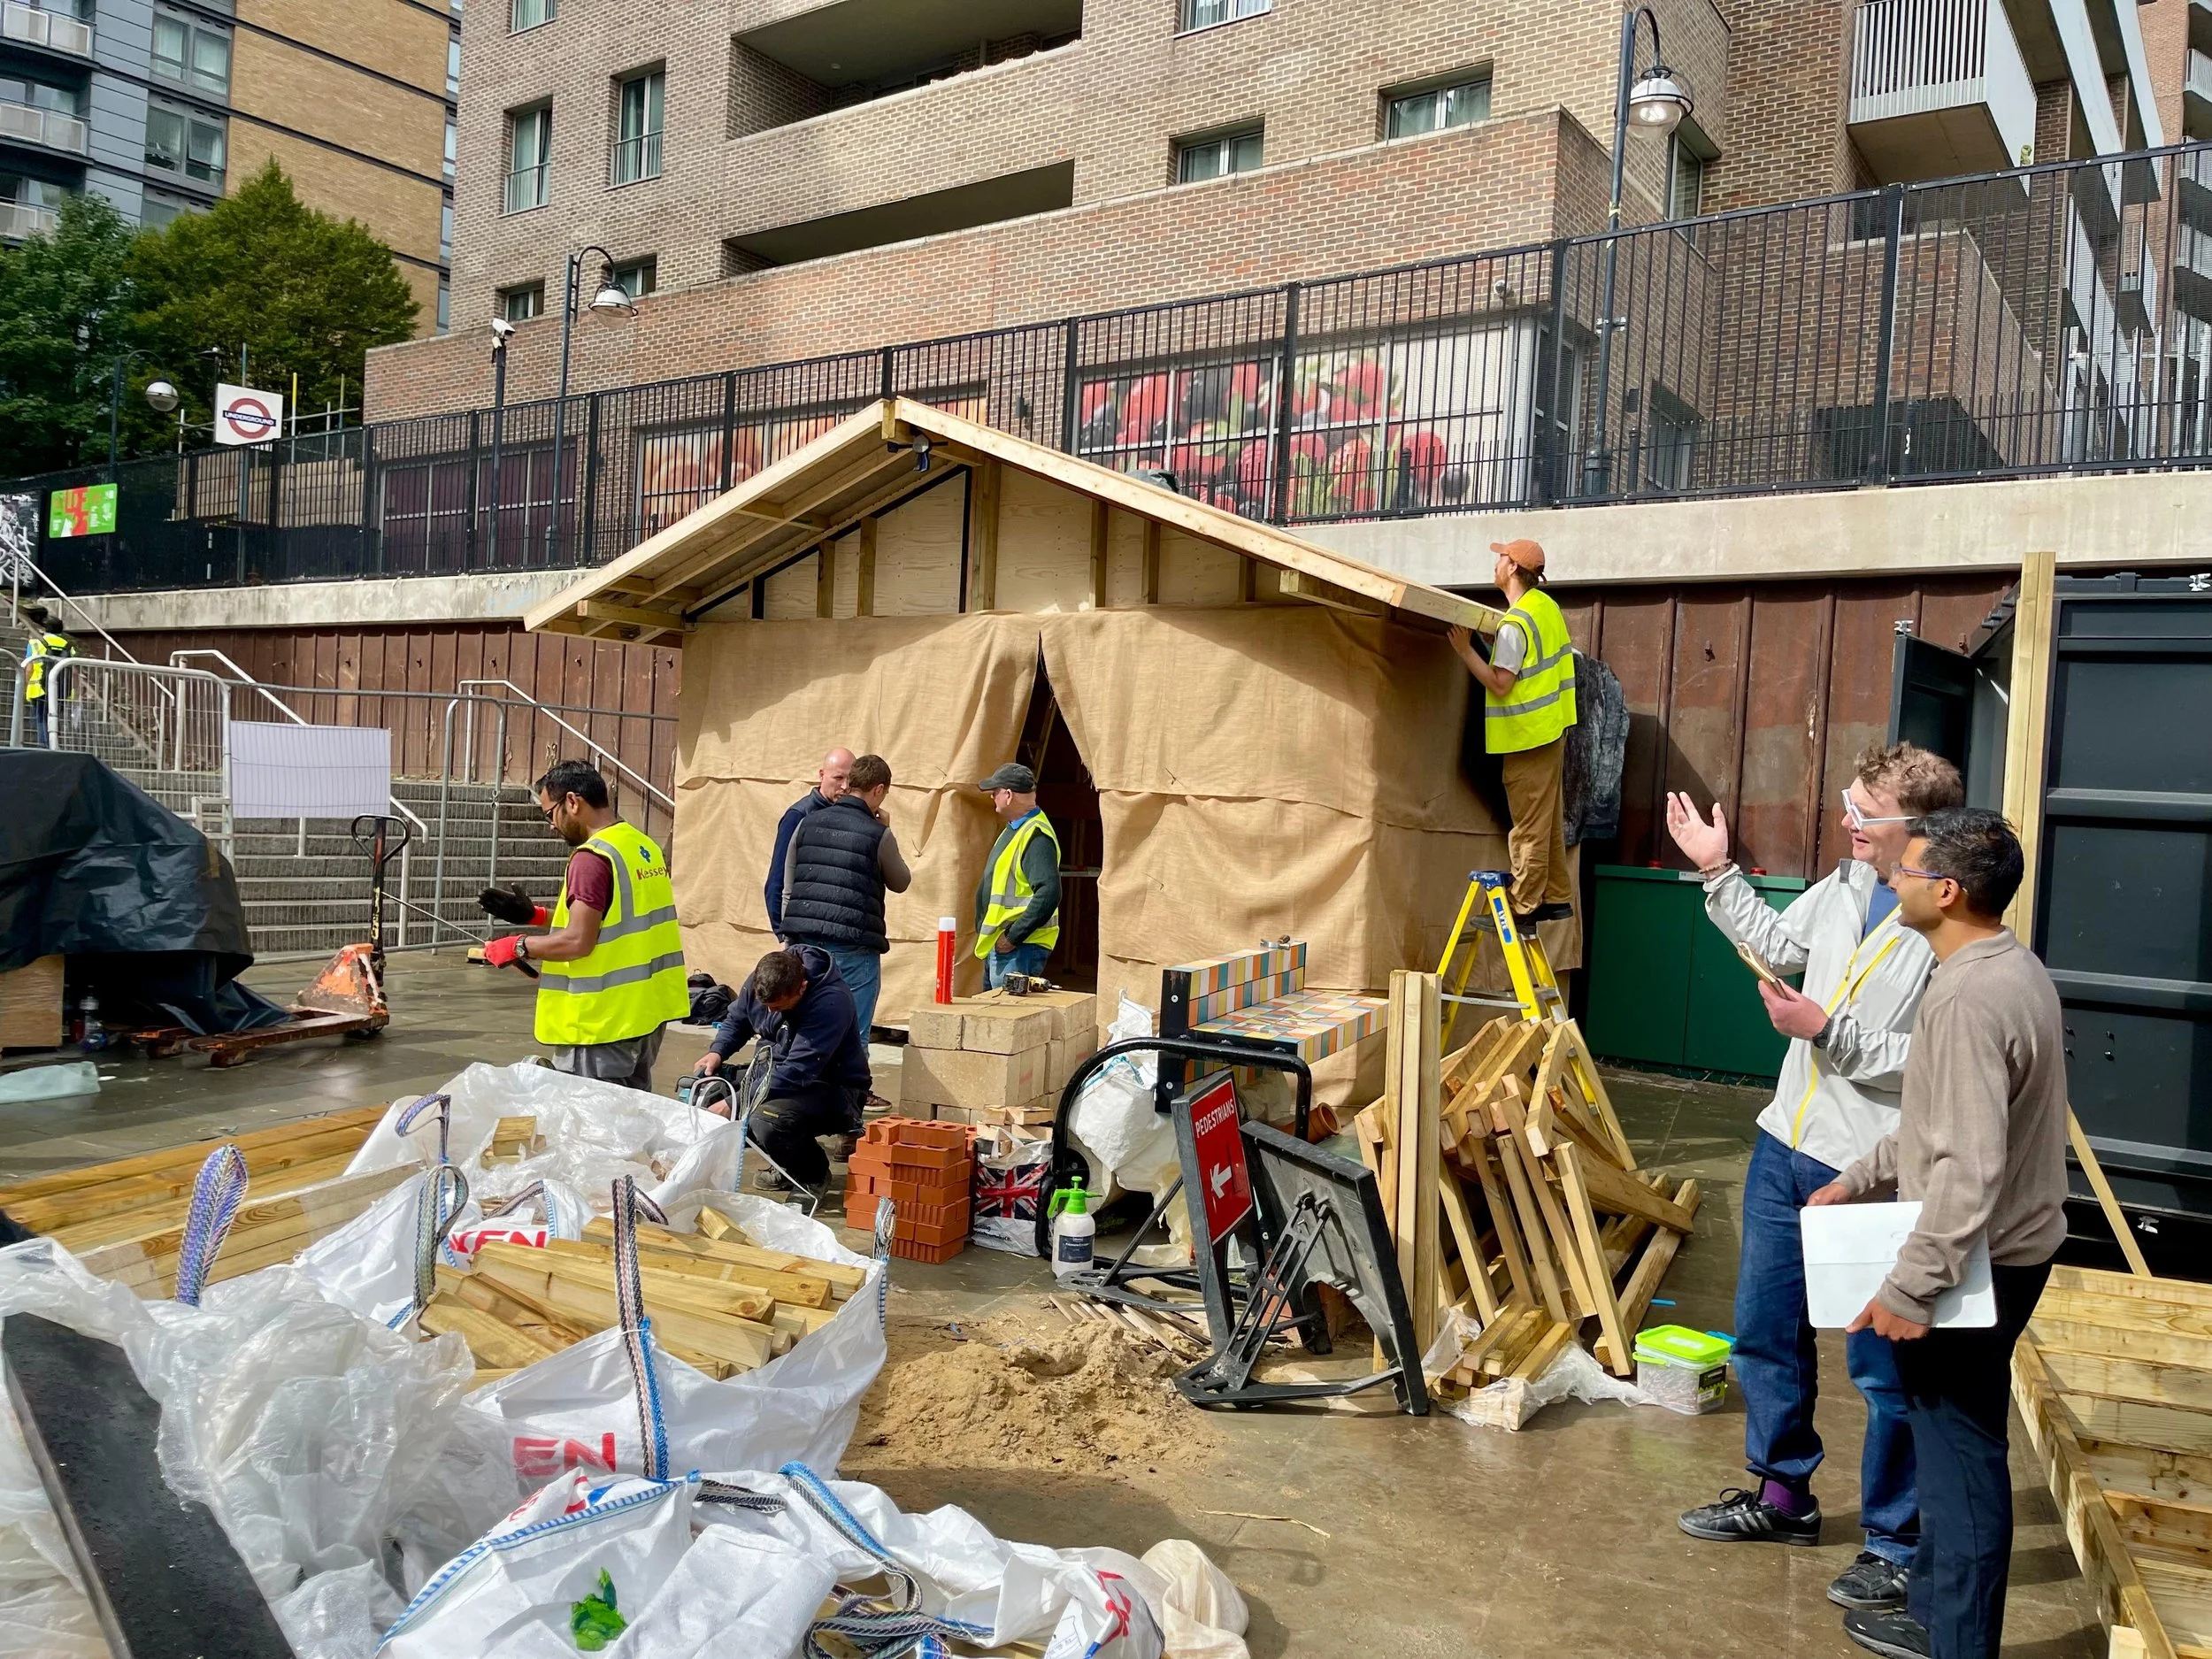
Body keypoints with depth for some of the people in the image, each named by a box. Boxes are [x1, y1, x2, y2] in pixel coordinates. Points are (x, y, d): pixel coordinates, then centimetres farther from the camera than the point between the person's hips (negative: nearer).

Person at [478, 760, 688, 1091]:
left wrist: (519, 946, -7)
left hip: (604, 1021, -9)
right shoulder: (644, 845, 10)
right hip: (647, 1012, 9)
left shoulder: (591, 857, -17)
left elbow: (578, 942, -22)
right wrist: (535, 915, 16)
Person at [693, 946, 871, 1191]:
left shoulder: (831, 1002, -30)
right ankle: (788, 1165, 10)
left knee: (769, 1121, -35)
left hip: (835, 1089, -8)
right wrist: (717, 1052, -9)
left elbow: (797, 1072, -34)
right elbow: (736, 1021, 13)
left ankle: (813, 1175, 0)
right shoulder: (760, 980, -8)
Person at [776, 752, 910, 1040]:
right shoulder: (878, 835, -5)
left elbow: (788, 890, 10)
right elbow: (901, 883, 12)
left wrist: (788, 937, 17)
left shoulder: (807, 824, 8)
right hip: (855, 948, -4)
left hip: (805, 941, 5)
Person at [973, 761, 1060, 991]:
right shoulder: (1015, 830, 14)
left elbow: (1049, 894, -29)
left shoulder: (1035, 836, -19)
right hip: (997, 946, 11)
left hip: (1020, 949, -11)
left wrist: (1013, 937, -25)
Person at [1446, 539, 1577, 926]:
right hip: (1551, 728, 10)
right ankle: (1557, 897, 22)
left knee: (1529, 828, -4)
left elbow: (1500, 684, -21)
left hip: (1527, 736, -10)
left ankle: (1524, 906, 1)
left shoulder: (1515, 624, -21)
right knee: (1549, 820, 15)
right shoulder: (1546, 605, 8)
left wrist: (1466, 649, -16)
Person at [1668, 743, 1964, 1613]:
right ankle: (1782, 1493, 39)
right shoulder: (1844, 885, 4)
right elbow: (1776, 941, 21)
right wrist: (1717, 871, 18)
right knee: (1765, 1333, 19)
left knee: (1880, 1364, 5)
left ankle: (1898, 1543, 24)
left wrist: (1829, 1032, -22)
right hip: (1787, 1148, 8)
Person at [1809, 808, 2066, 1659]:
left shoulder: (1967, 998, -27)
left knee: (1959, 1447, 2)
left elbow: (1968, 1169, -30)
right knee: (1949, 1436, 20)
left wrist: (1910, 1287, -25)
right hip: (2003, 1245, 10)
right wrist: (1860, 1177, 19)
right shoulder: (2010, 967, 7)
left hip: (1974, 1261, -10)